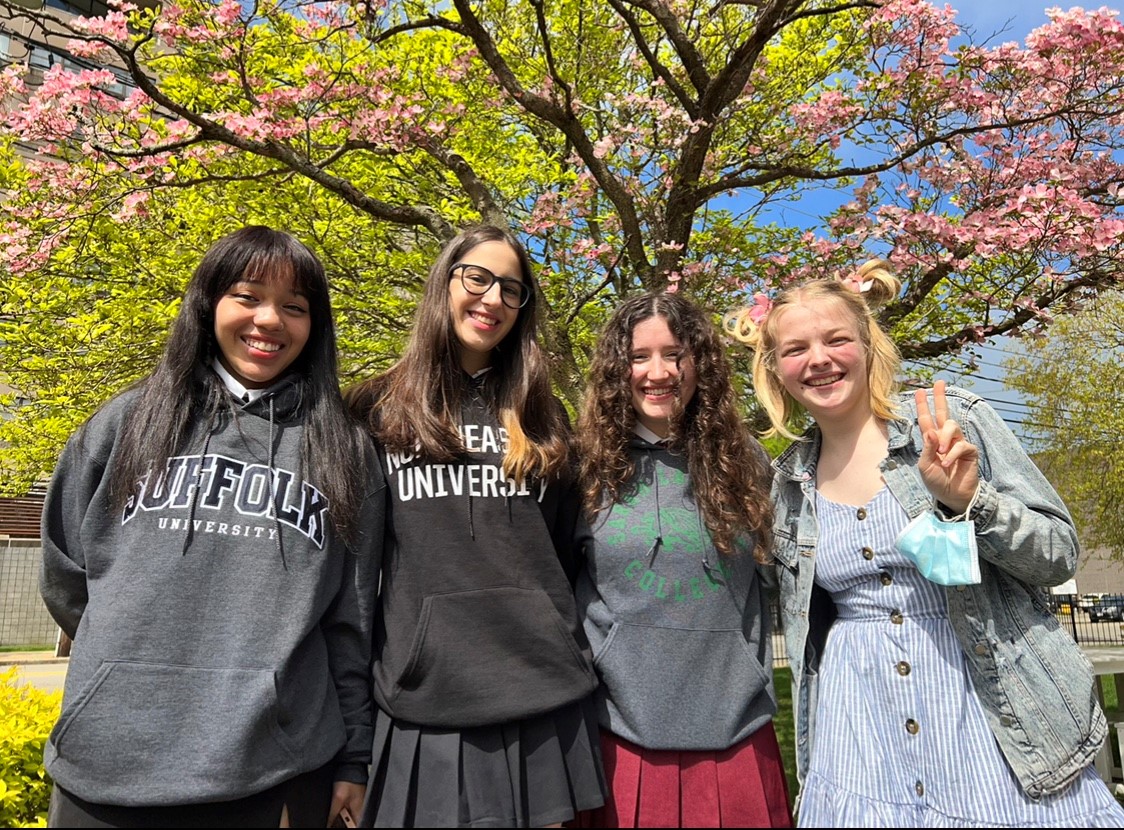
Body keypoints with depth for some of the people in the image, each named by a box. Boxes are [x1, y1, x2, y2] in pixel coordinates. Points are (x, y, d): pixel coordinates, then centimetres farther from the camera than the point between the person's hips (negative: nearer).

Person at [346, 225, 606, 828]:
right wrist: (354, 686, 5)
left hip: (542, 696, 2)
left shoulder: (542, 417, 10)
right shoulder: (378, 411, 3)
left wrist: (565, 649, 12)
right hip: (423, 701, -2)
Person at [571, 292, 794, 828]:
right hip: (624, 733, -1)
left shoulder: (743, 460, 2)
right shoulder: (589, 463, -4)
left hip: (736, 732, 2)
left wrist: (758, 684, 11)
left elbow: (767, 580, 13)